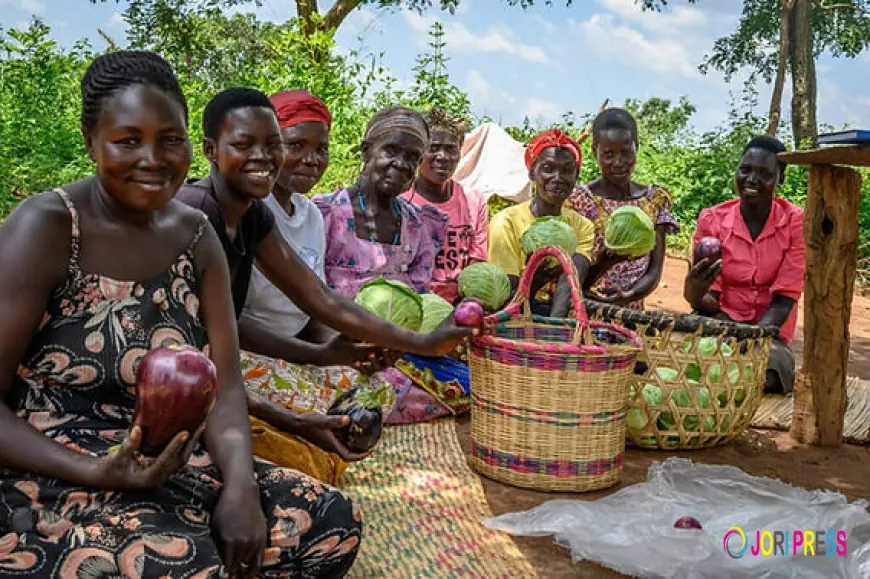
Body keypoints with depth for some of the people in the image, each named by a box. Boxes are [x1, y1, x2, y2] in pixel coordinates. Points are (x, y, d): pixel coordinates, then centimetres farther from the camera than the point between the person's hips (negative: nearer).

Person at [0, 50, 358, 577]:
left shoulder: (196, 236, 4)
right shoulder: (44, 228, -12)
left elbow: (224, 385, 1)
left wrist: (240, 480, -16)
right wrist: (96, 473, -25)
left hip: (172, 465, 5)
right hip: (48, 473, -5)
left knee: (332, 523, -9)